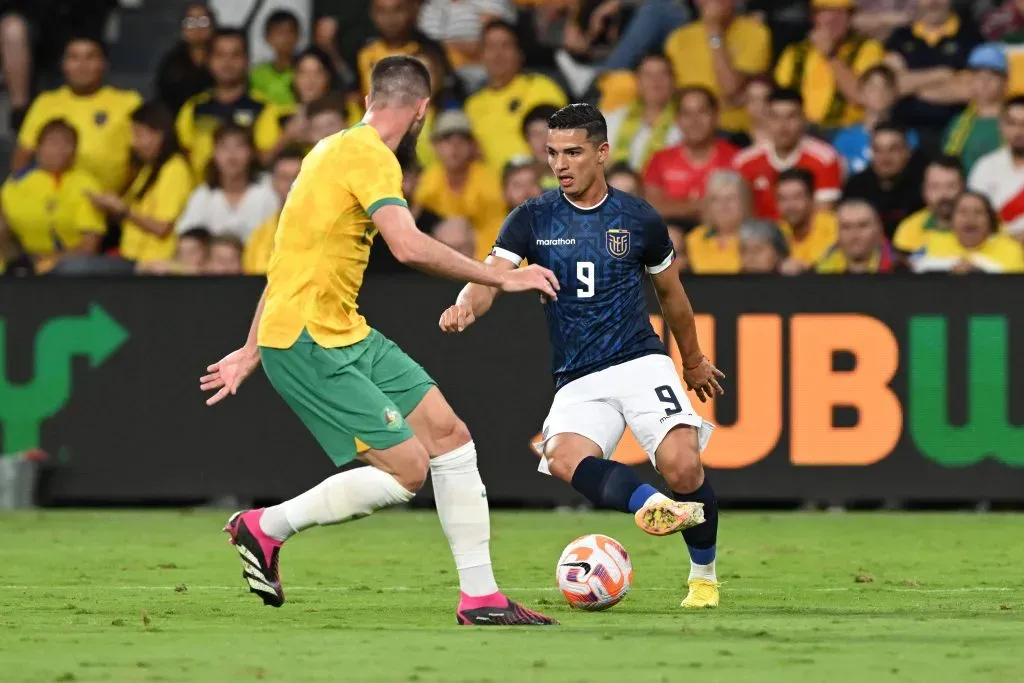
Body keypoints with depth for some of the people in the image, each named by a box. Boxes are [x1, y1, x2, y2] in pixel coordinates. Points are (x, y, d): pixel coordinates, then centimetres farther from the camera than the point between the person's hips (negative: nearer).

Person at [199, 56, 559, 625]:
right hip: (307, 343, -10)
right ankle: (265, 529, 2)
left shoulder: (336, 150, 17)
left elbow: (291, 257, 22)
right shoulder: (369, 155, -14)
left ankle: (482, 599, 7)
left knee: (450, 435, 4)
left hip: (345, 334, 10)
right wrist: (501, 277, -19)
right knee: (406, 470, -13)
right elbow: (409, 247, -28)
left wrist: (251, 353, 26)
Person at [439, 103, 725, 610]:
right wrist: (467, 306, -35)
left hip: (641, 363, -1)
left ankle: (703, 575, 2)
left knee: (682, 467, -20)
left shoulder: (638, 219, 4)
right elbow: (490, 277, -11)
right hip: (577, 382, 1)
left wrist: (693, 361, 31)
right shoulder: (532, 220, 2)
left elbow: (670, 292, 20)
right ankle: (653, 505, -45)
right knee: (563, 457, -32)